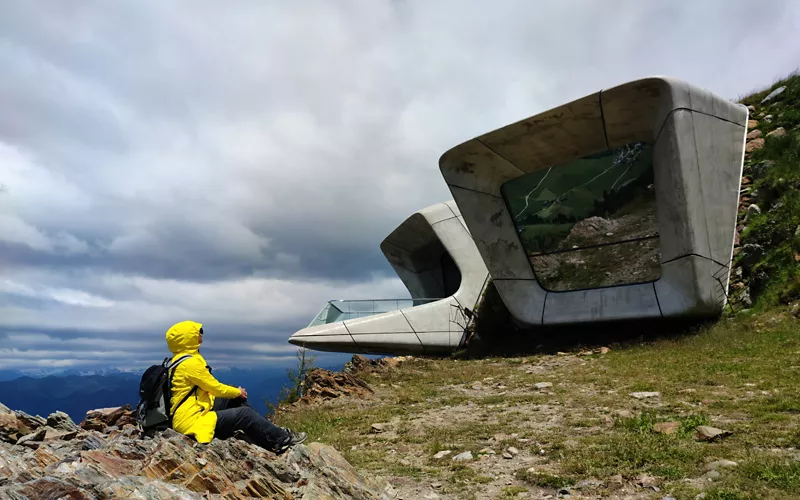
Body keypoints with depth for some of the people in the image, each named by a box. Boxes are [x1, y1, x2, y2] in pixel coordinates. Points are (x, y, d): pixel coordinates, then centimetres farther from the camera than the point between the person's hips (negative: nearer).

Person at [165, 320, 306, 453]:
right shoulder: (190, 362, -22)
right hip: (191, 420, -10)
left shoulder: (180, 360, 10)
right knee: (245, 413, -11)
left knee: (235, 398, 11)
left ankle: (271, 430, 13)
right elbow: (214, 387, -16)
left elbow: (208, 385, 16)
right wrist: (237, 392, 2)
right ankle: (282, 439, 2)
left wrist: (235, 392, 11)